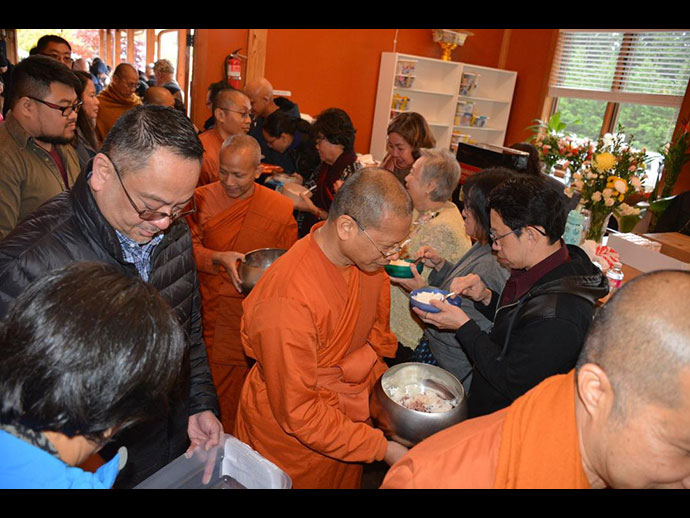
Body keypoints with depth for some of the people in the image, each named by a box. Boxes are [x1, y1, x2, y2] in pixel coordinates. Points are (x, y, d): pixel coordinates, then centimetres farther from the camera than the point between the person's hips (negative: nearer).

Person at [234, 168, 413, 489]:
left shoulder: (368, 259, -12)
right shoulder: (288, 299, -35)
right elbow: (299, 412, -26)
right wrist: (382, 448, -23)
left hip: (350, 417, 6)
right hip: (292, 438, -6)